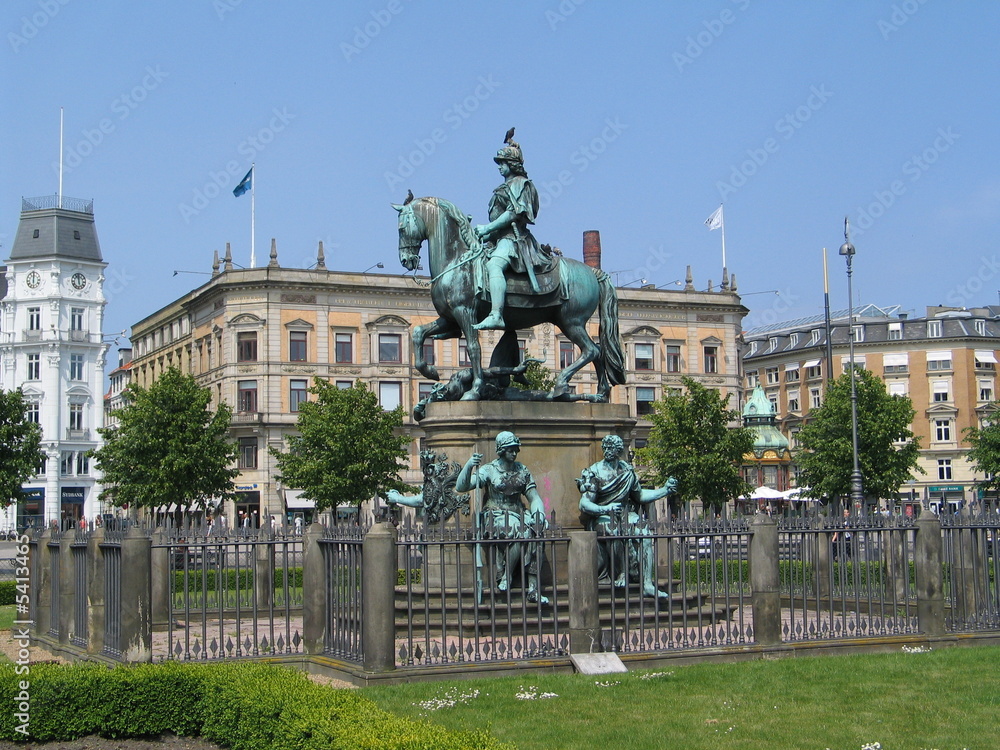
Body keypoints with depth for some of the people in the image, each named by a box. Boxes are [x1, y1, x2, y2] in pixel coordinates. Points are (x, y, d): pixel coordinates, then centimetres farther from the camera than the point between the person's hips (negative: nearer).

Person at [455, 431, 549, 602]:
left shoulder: (522, 470, 14)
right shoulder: (489, 470, 0)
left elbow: (534, 498, 13)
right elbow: (460, 487, -11)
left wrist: (539, 514, -9)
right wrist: (469, 466, -28)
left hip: (517, 515, 4)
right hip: (495, 516, -4)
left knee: (534, 531, -29)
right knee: (520, 531, -35)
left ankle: (533, 590, -29)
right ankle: (505, 577, -19)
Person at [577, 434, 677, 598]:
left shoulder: (627, 470, 11)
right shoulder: (595, 472, -4)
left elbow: (640, 495, 23)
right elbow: (584, 504, -11)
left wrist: (665, 490, 16)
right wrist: (604, 509, -28)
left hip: (626, 514, 4)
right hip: (602, 517, -4)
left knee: (644, 532, -25)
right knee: (615, 530, -37)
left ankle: (647, 584, -29)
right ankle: (622, 572, -21)